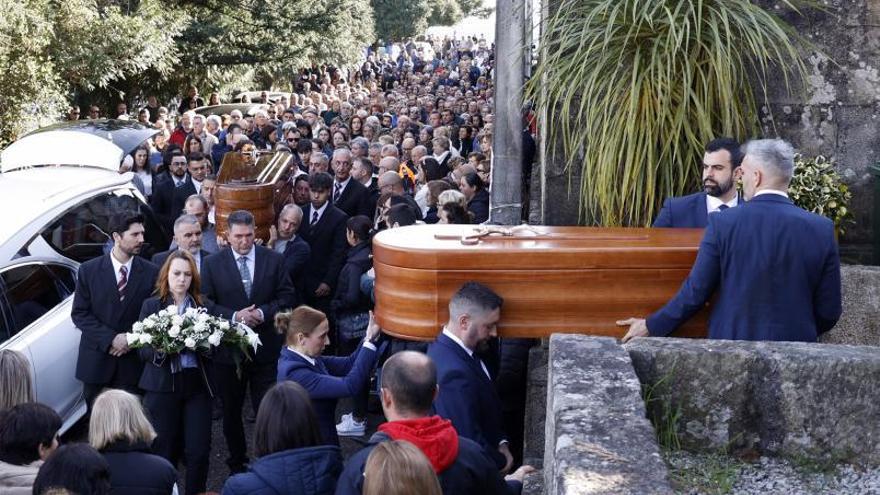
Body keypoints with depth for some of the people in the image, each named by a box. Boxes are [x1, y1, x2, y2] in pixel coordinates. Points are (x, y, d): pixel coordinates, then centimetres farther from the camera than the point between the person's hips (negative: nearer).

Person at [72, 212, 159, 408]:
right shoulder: (89, 270, -2)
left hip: (132, 362, 0)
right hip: (96, 360, 0)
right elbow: (79, 314, -4)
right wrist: (111, 339, -14)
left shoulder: (151, 272, -2)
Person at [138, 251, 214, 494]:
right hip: (163, 386, -1)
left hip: (197, 384, 1)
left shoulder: (205, 307, 7)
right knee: (166, 450, 4)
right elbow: (143, 349, 1)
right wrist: (160, 349, -19)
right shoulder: (151, 305, 4)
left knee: (199, 450, -4)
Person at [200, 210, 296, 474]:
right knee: (231, 410, 14)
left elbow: (286, 296, 0)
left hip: (265, 346, 0)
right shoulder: (212, 263, -2)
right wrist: (235, 316, -19)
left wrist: (263, 313, -16)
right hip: (227, 348, 1)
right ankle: (237, 462, 29)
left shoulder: (274, 260, 0)